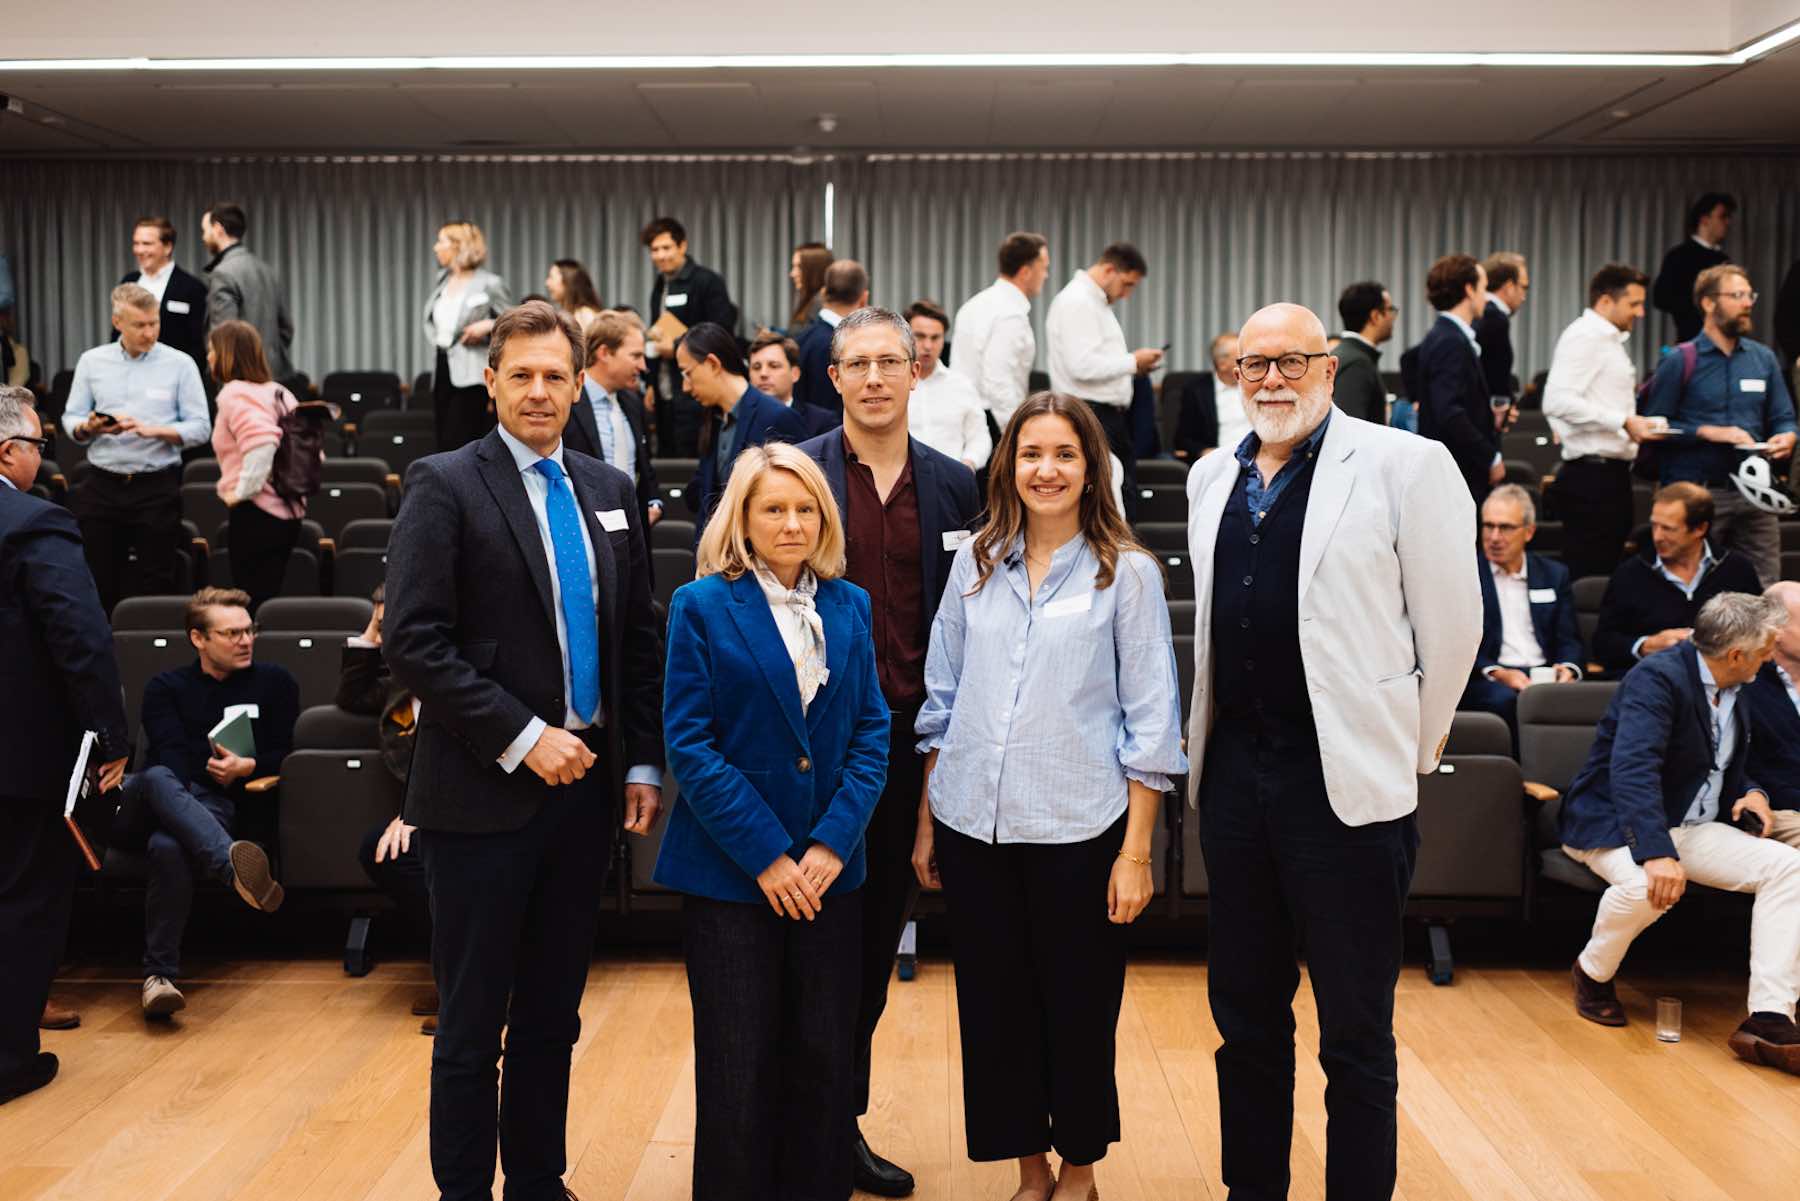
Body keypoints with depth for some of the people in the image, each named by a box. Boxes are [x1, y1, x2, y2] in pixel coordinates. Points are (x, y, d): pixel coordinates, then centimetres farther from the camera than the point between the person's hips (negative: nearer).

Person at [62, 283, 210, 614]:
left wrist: (153, 429, -18)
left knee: (156, 583, 2)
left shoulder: (180, 364, 0)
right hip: (102, 485, 2)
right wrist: (89, 427, -14)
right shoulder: (91, 361, 7)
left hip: (158, 487, -2)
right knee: (100, 580, 6)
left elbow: (201, 427, -4)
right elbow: (71, 419, 8)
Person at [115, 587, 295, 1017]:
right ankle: (234, 866, -62)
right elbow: (170, 757, 0)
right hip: (148, 807, 1)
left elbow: (287, 755, 11)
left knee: (169, 847, -37)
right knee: (157, 779, -38)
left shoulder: (275, 683, 18)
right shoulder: (166, 687, 17)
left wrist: (249, 767, -9)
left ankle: (160, 974, -33)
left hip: (218, 811, -1)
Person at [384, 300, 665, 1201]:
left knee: (552, 1016, 15)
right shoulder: (445, 485, -6)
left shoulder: (609, 491, 10)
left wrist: (643, 764, 7)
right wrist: (522, 740, -17)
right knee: (472, 1023, 6)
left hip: (586, 787, 5)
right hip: (483, 792, -5)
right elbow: (412, 642, -14)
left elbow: (638, 637, 13)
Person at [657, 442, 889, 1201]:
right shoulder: (702, 605, -4)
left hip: (829, 869, 3)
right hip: (729, 872, -3)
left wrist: (831, 843, -8)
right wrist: (767, 855, -13)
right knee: (739, 1065, 5)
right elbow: (690, 742, -9)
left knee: (823, 1056, 9)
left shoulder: (849, 606, 6)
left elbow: (871, 732, 4)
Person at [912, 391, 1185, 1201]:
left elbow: (1150, 722, -4)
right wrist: (925, 823, 8)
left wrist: (1136, 852, -8)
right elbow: (942, 700, 10)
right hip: (973, 825, 3)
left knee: (1077, 1010, 9)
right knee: (993, 1008, 11)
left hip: (1077, 829, -3)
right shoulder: (975, 563, 6)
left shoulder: (1127, 573, -3)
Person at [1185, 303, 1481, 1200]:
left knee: (1355, 1028, 6)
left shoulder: (1403, 465, -7)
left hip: (1346, 776, -5)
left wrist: (1407, 750, 1)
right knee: (1244, 1011, 16)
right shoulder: (1212, 478, 11)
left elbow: (1451, 623, -5)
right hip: (1233, 769, 6)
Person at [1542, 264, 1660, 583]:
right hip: (1591, 476, -10)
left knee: (1607, 574, 12)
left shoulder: (1610, 340, 20)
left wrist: (1636, 425, 12)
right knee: (1587, 579, -9)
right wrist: (1624, 421, -22)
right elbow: (1557, 400, -24)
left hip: (1611, 473, 10)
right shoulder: (1584, 337, -11)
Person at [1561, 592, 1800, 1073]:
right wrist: (1657, 853, -44)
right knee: (1646, 885, -39)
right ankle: (1593, 975, -6)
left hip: (1691, 826, 8)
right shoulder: (1658, 677, -20)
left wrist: (1753, 793, 0)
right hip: (1616, 822, -8)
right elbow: (1632, 768, -33)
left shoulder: (1733, 692, 9)